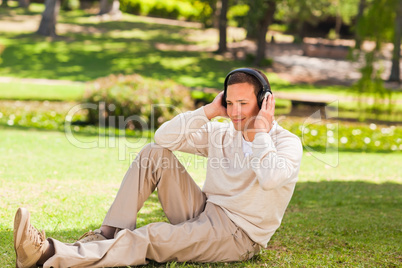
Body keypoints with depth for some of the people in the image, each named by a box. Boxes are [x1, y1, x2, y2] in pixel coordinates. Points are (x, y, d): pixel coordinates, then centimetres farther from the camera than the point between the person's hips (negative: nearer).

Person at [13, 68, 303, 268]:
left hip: (239, 234, -6)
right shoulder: (222, 134, 7)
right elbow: (165, 137, -1)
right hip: (204, 213, 7)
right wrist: (210, 110, -6)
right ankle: (109, 235, -16)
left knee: (152, 238, -31)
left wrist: (261, 130, -21)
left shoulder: (288, 143, -9)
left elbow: (270, 177, -33)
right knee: (154, 154, -7)